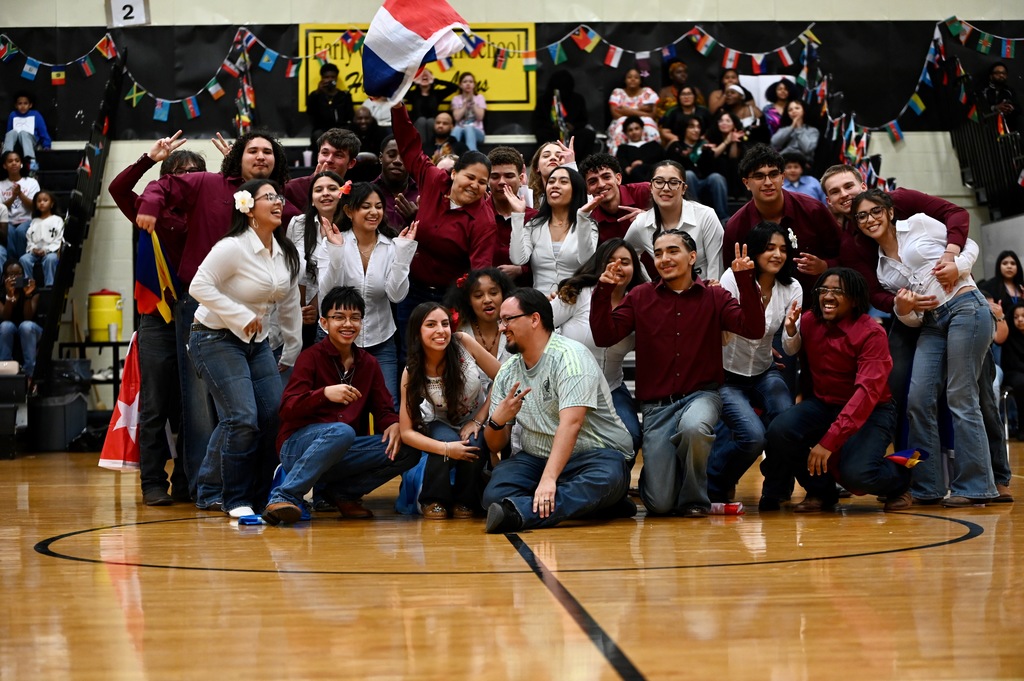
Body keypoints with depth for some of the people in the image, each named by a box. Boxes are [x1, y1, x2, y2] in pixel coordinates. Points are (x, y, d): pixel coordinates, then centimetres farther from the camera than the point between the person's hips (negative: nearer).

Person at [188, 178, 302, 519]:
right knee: (242, 419, -17)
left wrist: (292, 354, 16)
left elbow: (290, 304, 14)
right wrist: (242, 316, -23)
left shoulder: (285, 253, 5)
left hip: (257, 342, 8)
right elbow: (200, 286, -23)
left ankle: (263, 496, 15)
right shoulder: (233, 248, -18)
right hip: (216, 339, -8)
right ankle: (236, 500, -3)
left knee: (275, 416, 1)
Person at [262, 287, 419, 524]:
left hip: (346, 452, 5)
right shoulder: (312, 357, -5)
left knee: (407, 450, -15)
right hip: (298, 448, -5)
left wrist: (393, 425, -17)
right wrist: (325, 393, -32)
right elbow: (287, 411, -14)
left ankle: (341, 492, -4)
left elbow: (383, 409, 7)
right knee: (341, 431, -37)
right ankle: (285, 496, -30)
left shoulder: (368, 364, 12)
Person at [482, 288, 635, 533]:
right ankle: (576, 504, -21)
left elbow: (571, 423, -27)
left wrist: (549, 479, -38)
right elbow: (495, 446, 9)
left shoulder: (569, 356, -14)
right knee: (495, 492, -24)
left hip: (596, 455, -5)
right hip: (536, 459, 5)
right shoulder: (507, 373, 8)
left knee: (606, 478, -40)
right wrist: (497, 421, -16)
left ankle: (521, 512, -53)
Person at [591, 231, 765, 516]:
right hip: (657, 405, 1)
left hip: (701, 395, 0)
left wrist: (745, 281, -18)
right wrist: (603, 292, -14)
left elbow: (754, 329, -7)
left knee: (693, 426, -40)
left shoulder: (714, 297, 6)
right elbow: (604, 337, -2)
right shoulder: (641, 297, 7)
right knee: (659, 504, -11)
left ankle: (694, 499, -11)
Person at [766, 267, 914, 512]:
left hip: (871, 412, -5)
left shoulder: (871, 333, -19)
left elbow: (867, 392, -29)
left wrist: (829, 441, -36)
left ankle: (899, 479, 11)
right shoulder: (809, 321, -3)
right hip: (823, 404, 5)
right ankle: (821, 491, 3)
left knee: (855, 474, -29)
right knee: (779, 431, -25)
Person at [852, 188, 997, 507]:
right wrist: (903, 308, -9)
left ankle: (973, 486, -4)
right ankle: (926, 487, 2)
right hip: (931, 324, 6)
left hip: (966, 307, -6)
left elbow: (969, 245, 6)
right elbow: (911, 319, 13)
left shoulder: (919, 224, 4)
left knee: (961, 398, -9)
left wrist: (957, 268, -13)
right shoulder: (881, 267, 17)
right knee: (918, 401, -5)